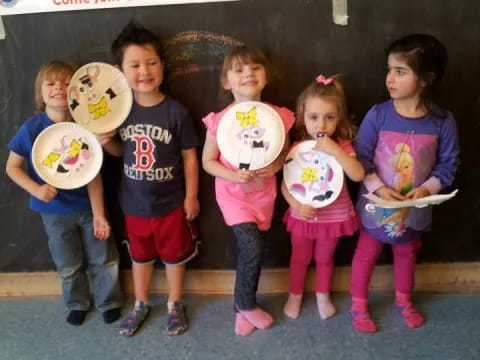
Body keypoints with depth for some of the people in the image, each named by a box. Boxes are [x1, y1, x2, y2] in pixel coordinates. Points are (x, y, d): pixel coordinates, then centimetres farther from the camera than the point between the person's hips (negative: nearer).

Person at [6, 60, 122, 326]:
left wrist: (99, 214, -12)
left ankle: (109, 302, 38)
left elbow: (94, 175, -13)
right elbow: (12, 167, -4)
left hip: (88, 206, 0)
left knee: (104, 260, 13)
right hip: (55, 212, 1)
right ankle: (77, 304, 44)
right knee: (68, 265, 18)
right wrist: (35, 189, -22)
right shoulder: (31, 129, -16)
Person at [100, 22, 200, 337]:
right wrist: (106, 142, -13)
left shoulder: (176, 111, -15)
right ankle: (141, 304, 42)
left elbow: (189, 157, -8)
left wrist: (191, 196, -5)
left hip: (170, 203, -3)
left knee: (174, 256, 16)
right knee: (140, 256, 21)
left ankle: (175, 305, 38)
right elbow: (123, 151, 8)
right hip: (134, 203, 3)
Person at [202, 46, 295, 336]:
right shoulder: (220, 121, -15)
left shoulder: (278, 116, -10)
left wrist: (276, 165, -18)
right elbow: (208, 162, -5)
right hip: (233, 194, -3)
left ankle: (244, 307, 37)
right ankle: (247, 303, 13)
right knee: (253, 248, -16)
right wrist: (233, 175, -22)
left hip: (263, 195, 3)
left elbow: (286, 152, 5)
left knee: (249, 252, 14)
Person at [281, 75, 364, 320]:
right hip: (303, 215, 0)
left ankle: (323, 296, 45)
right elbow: (286, 184, -11)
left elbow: (358, 175, -29)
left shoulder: (342, 146, -14)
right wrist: (297, 205, -26)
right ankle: (295, 295, 42)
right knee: (300, 258, 19)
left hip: (333, 215, 0)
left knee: (325, 258, 21)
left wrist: (334, 150, -35)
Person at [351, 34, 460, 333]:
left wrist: (427, 189, -20)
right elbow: (361, 157, -12)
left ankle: (404, 301, 49)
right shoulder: (378, 115, -16)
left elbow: (448, 163, -5)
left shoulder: (442, 121, -13)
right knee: (367, 253, 14)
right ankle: (359, 305, 35)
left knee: (407, 254, 23)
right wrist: (378, 188, -23)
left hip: (415, 207, 2)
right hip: (377, 204, -1)